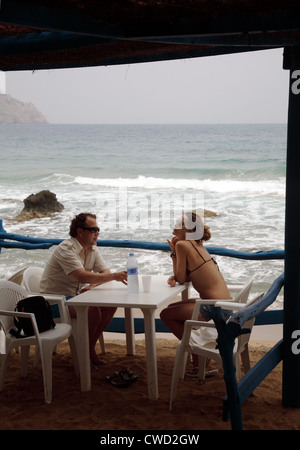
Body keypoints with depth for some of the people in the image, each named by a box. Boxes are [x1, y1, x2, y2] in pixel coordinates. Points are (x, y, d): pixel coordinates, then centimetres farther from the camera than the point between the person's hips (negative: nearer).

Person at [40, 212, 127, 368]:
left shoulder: (93, 249, 5)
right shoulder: (66, 249, -23)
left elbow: (105, 272, 2)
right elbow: (82, 276, -34)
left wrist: (94, 284, -20)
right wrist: (114, 276, -36)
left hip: (75, 296, 9)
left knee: (110, 305, -7)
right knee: (92, 310, -29)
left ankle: (90, 348, 4)